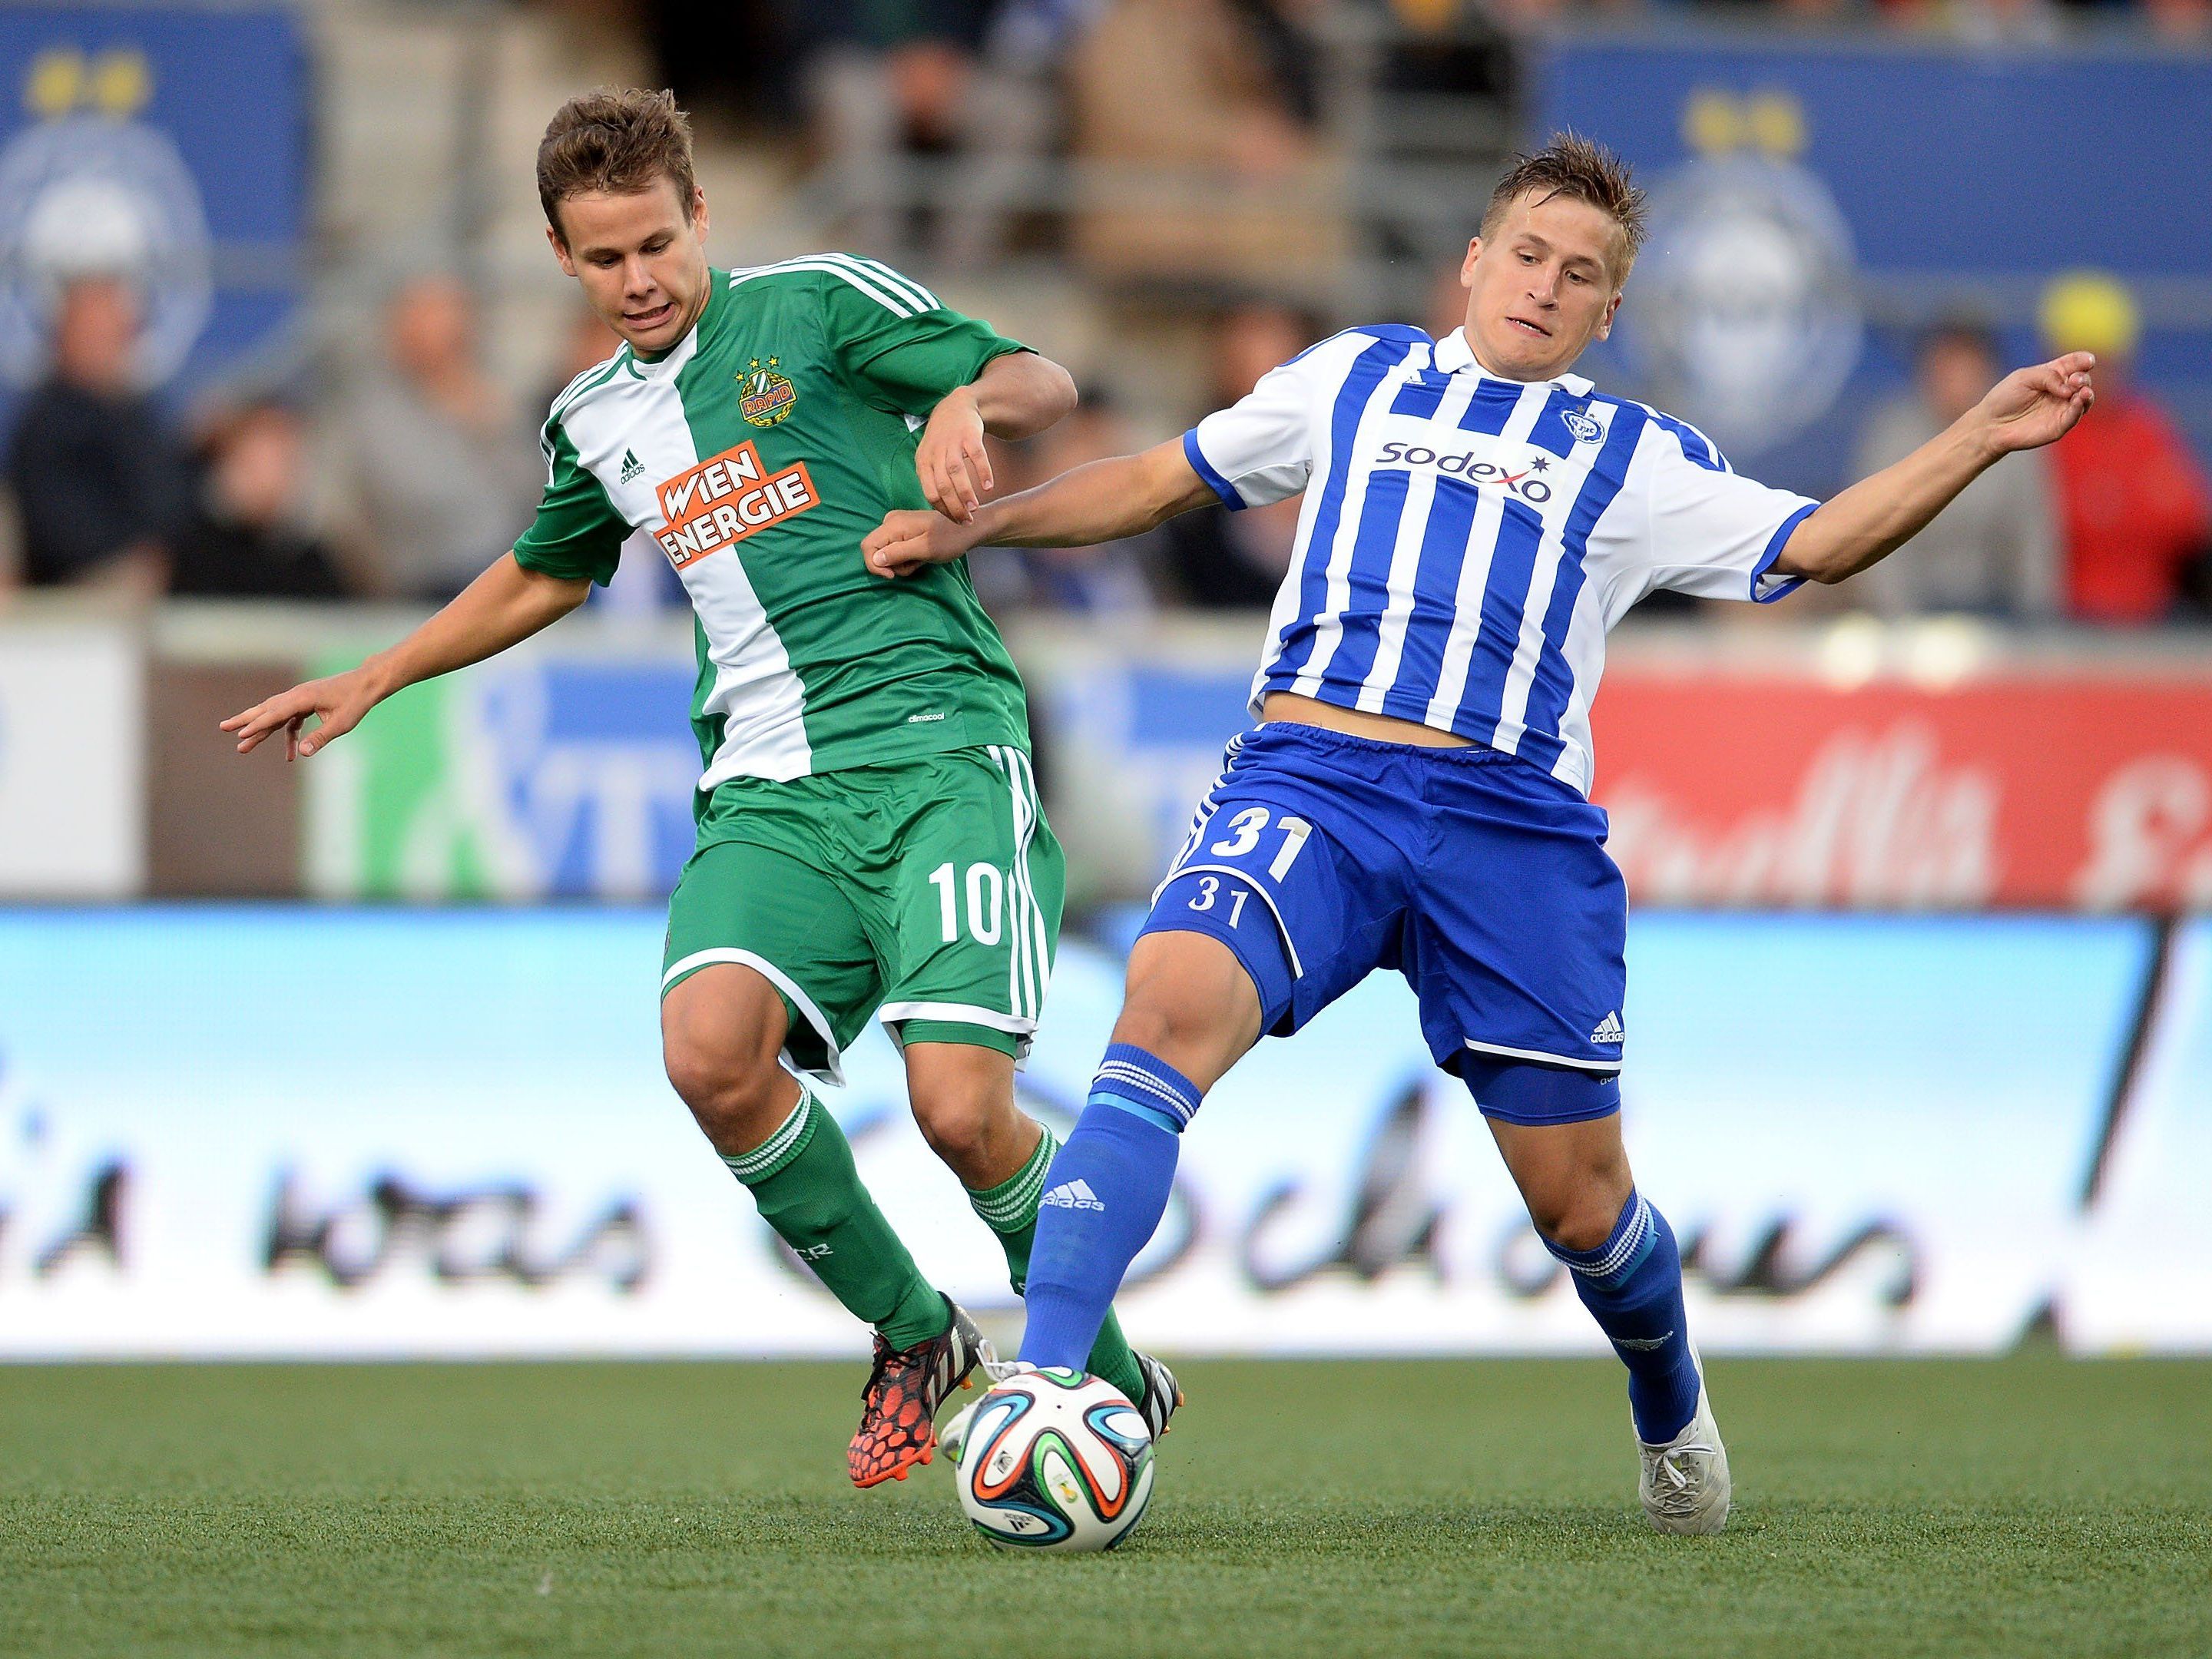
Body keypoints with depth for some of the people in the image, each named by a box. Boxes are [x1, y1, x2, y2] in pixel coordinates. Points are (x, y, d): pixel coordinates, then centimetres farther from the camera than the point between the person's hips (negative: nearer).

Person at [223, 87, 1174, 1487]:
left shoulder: (814, 305, 3)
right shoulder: (594, 421, 19)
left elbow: (1043, 382, 1)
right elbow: (546, 575, 39)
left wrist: (969, 403, -21)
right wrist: (375, 679, 40)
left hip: (938, 747, -4)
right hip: (771, 782, 4)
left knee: (960, 1104, -21)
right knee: (711, 1052, -25)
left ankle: (1107, 1373, 8)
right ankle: (911, 1338, -2)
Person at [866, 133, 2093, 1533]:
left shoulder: (1636, 461, 18)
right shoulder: (1357, 381, 21)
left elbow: (1817, 543, 9)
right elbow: (1160, 481, 29)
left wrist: (1984, 436, 0)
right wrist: (972, 527, 21)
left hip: (1514, 825, 1)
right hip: (1308, 780, 0)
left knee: (1581, 1205, 5)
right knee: (1171, 1005, -30)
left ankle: (1673, 1410, 39)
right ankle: (1042, 1392, -34)